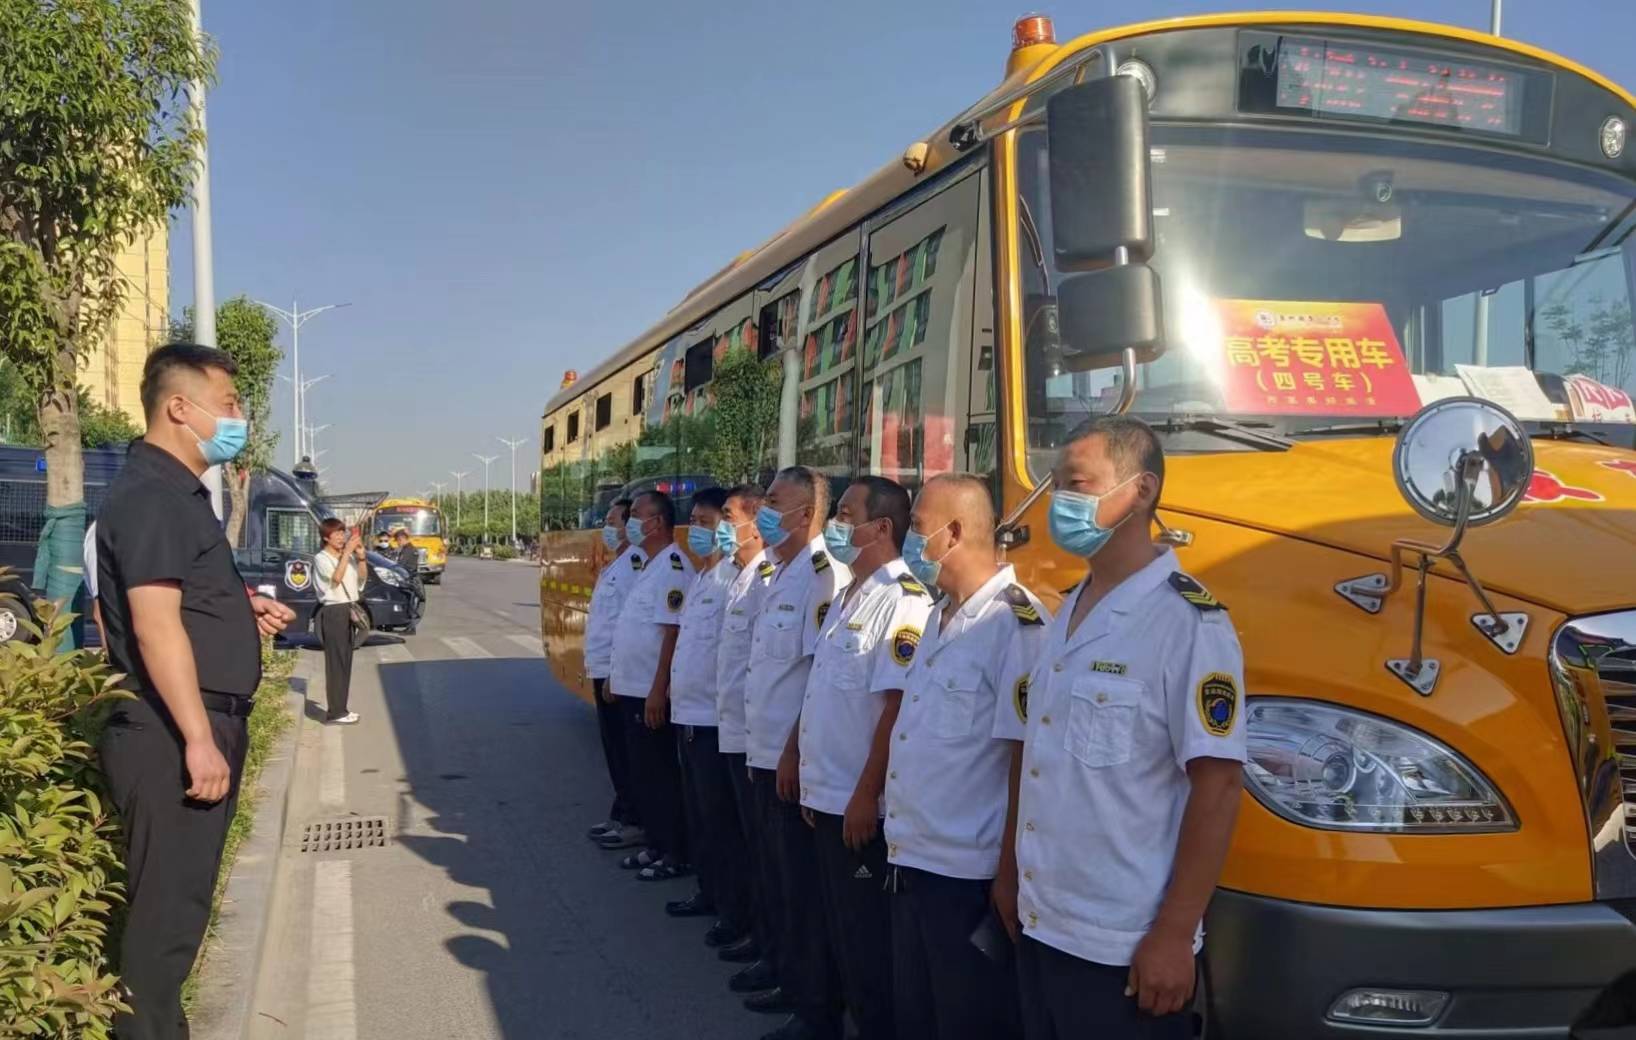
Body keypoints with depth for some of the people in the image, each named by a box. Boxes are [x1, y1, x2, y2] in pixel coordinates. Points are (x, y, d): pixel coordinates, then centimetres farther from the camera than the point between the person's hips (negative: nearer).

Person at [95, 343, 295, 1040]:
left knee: (178, 898, 17)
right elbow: (155, 623, -24)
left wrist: (244, 610, 11)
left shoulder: (178, 492, 16)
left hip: (196, 726, 10)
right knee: (166, 905, -2)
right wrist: (199, 740, -26)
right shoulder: (150, 496, -16)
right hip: (172, 737, -10)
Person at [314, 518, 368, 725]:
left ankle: (341, 708, 18)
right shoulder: (321, 558, -7)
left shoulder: (348, 556, 11)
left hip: (348, 610, 7)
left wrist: (361, 556, -4)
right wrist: (346, 552, -20)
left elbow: (362, 578, 10)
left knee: (345, 661, 10)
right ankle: (335, 712, -4)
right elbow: (336, 578, -20)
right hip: (333, 611, -7)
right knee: (335, 662, -6)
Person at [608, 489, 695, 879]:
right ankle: (657, 846, 26)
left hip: (651, 693, -10)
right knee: (643, 774, 16)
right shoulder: (651, 566, 14)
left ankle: (677, 856, 8)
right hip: (633, 689, 10)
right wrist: (618, 674, 21)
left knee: (662, 775, -1)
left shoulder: (673, 567, -17)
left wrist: (658, 690, -24)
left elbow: (673, 633, -22)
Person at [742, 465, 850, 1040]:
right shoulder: (779, 575, 13)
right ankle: (791, 982, 32)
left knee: (805, 888, 1)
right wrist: (758, 746, 18)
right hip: (766, 755, 9)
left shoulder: (824, 574, -17)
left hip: (795, 760, -9)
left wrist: (795, 752, -19)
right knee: (780, 879, 18)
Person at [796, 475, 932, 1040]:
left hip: (860, 804, -9)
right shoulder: (845, 597, 13)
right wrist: (796, 750, 17)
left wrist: (866, 795, -21)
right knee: (838, 929, 17)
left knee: (868, 936, 2)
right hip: (824, 795, 9)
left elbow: (898, 706, -21)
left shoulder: (902, 600, -16)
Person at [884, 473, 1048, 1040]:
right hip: (912, 864, 9)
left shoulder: (1015, 621, -17)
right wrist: (903, 844, 16)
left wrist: (1011, 877, -17)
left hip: (969, 876, -9)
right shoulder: (942, 616, 12)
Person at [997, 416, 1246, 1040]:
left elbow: (1217, 786, -19)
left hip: (1123, 950, -7)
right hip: (1041, 929, 8)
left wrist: (1174, 936, -20)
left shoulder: (1186, 621, -16)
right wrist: (1013, 873, 16)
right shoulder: (1067, 614, 9)